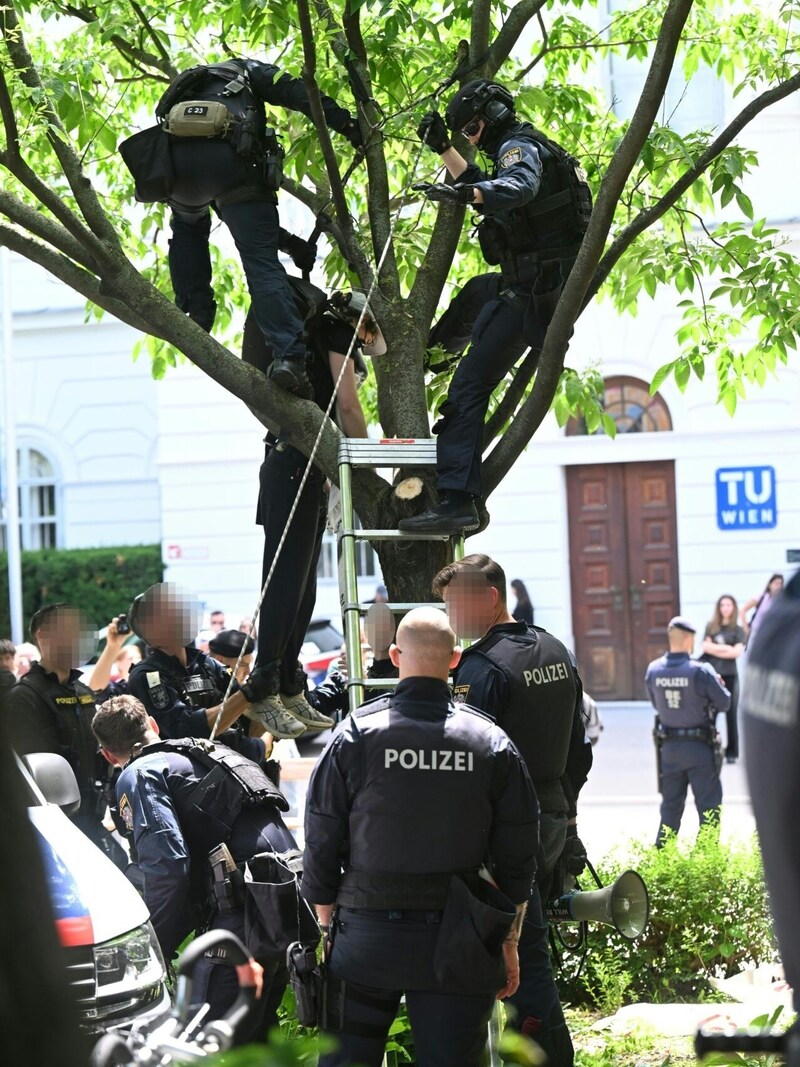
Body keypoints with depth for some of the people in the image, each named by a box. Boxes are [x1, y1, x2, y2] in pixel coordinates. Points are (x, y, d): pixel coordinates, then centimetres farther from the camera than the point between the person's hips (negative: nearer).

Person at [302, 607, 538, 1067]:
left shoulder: (354, 735, -4)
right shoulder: (493, 744, 1)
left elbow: (322, 848, 0)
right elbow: (517, 861, 5)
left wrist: (329, 925, 12)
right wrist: (509, 943, 14)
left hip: (366, 934, -1)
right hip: (457, 949, 1)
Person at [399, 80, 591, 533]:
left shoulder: (518, 147, -12)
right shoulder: (524, 148, 22)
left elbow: (520, 187, -36)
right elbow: (483, 187, 37)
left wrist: (463, 194, -53)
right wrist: (443, 148, 27)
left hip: (532, 293, -10)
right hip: (531, 283, 10)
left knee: (469, 389, -16)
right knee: (476, 292, 42)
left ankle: (458, 501, -26)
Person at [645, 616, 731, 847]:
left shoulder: (653, 671, -4)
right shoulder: (700, 671, -19)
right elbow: (724, 703, -11)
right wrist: (716, 684, 7)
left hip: (668, 747, 5)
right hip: (699, 748, -5)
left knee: (671, 805, 16)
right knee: (709, 805, 5)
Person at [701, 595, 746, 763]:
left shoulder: (738, 630, 6)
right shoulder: (711, 627, 11)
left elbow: (737, 652, -7)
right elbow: (705, 647, -1)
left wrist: (714, 648, -6)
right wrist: (726, 648, -7)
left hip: (729, 675, -1)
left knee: (731, 714, 1)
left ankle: (731, 752, 6)